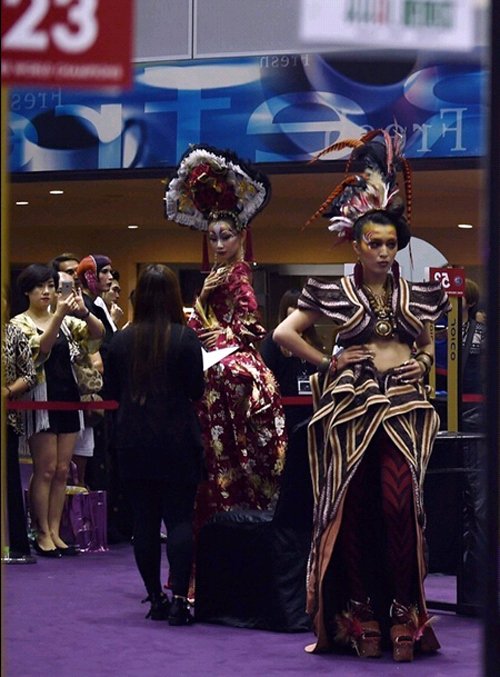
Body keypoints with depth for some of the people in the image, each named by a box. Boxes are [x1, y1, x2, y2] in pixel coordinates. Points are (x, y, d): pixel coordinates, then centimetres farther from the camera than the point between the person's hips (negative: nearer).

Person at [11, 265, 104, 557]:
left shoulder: (67, 321, 11)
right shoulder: (20, 323, -3)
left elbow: (98, 333, -3)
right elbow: (41, 347, -21)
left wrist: (84, 312, -22)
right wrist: (58, 315, -33)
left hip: (68, 399, 5)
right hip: (41, 399, -5)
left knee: (62, 470, 5)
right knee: (46, 470, -4)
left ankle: (55, 532, 10)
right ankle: (42, 533, 3)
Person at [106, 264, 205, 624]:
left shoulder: (121, 340, 0)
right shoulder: (185, 338, -10)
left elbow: (114, 391, 8)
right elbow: (197, 390, -7)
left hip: (133, 443, 3)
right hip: (177, 442, -3)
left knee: (145, 520, 9)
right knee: (179, 518, 0)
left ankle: (156, 599, 14)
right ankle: (180, 600, -6)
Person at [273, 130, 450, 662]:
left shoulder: (416, 295, 12)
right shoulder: (336, 293, 4)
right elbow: (284, 333, 1)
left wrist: (423, 361, 10)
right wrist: (329, 363, 0)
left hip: (403, 405, 1)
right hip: (351, 405, -1)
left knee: (400, 503, -12)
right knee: (354, 506, -1)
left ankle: (404, 613, -7)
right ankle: (360, 613, 6)